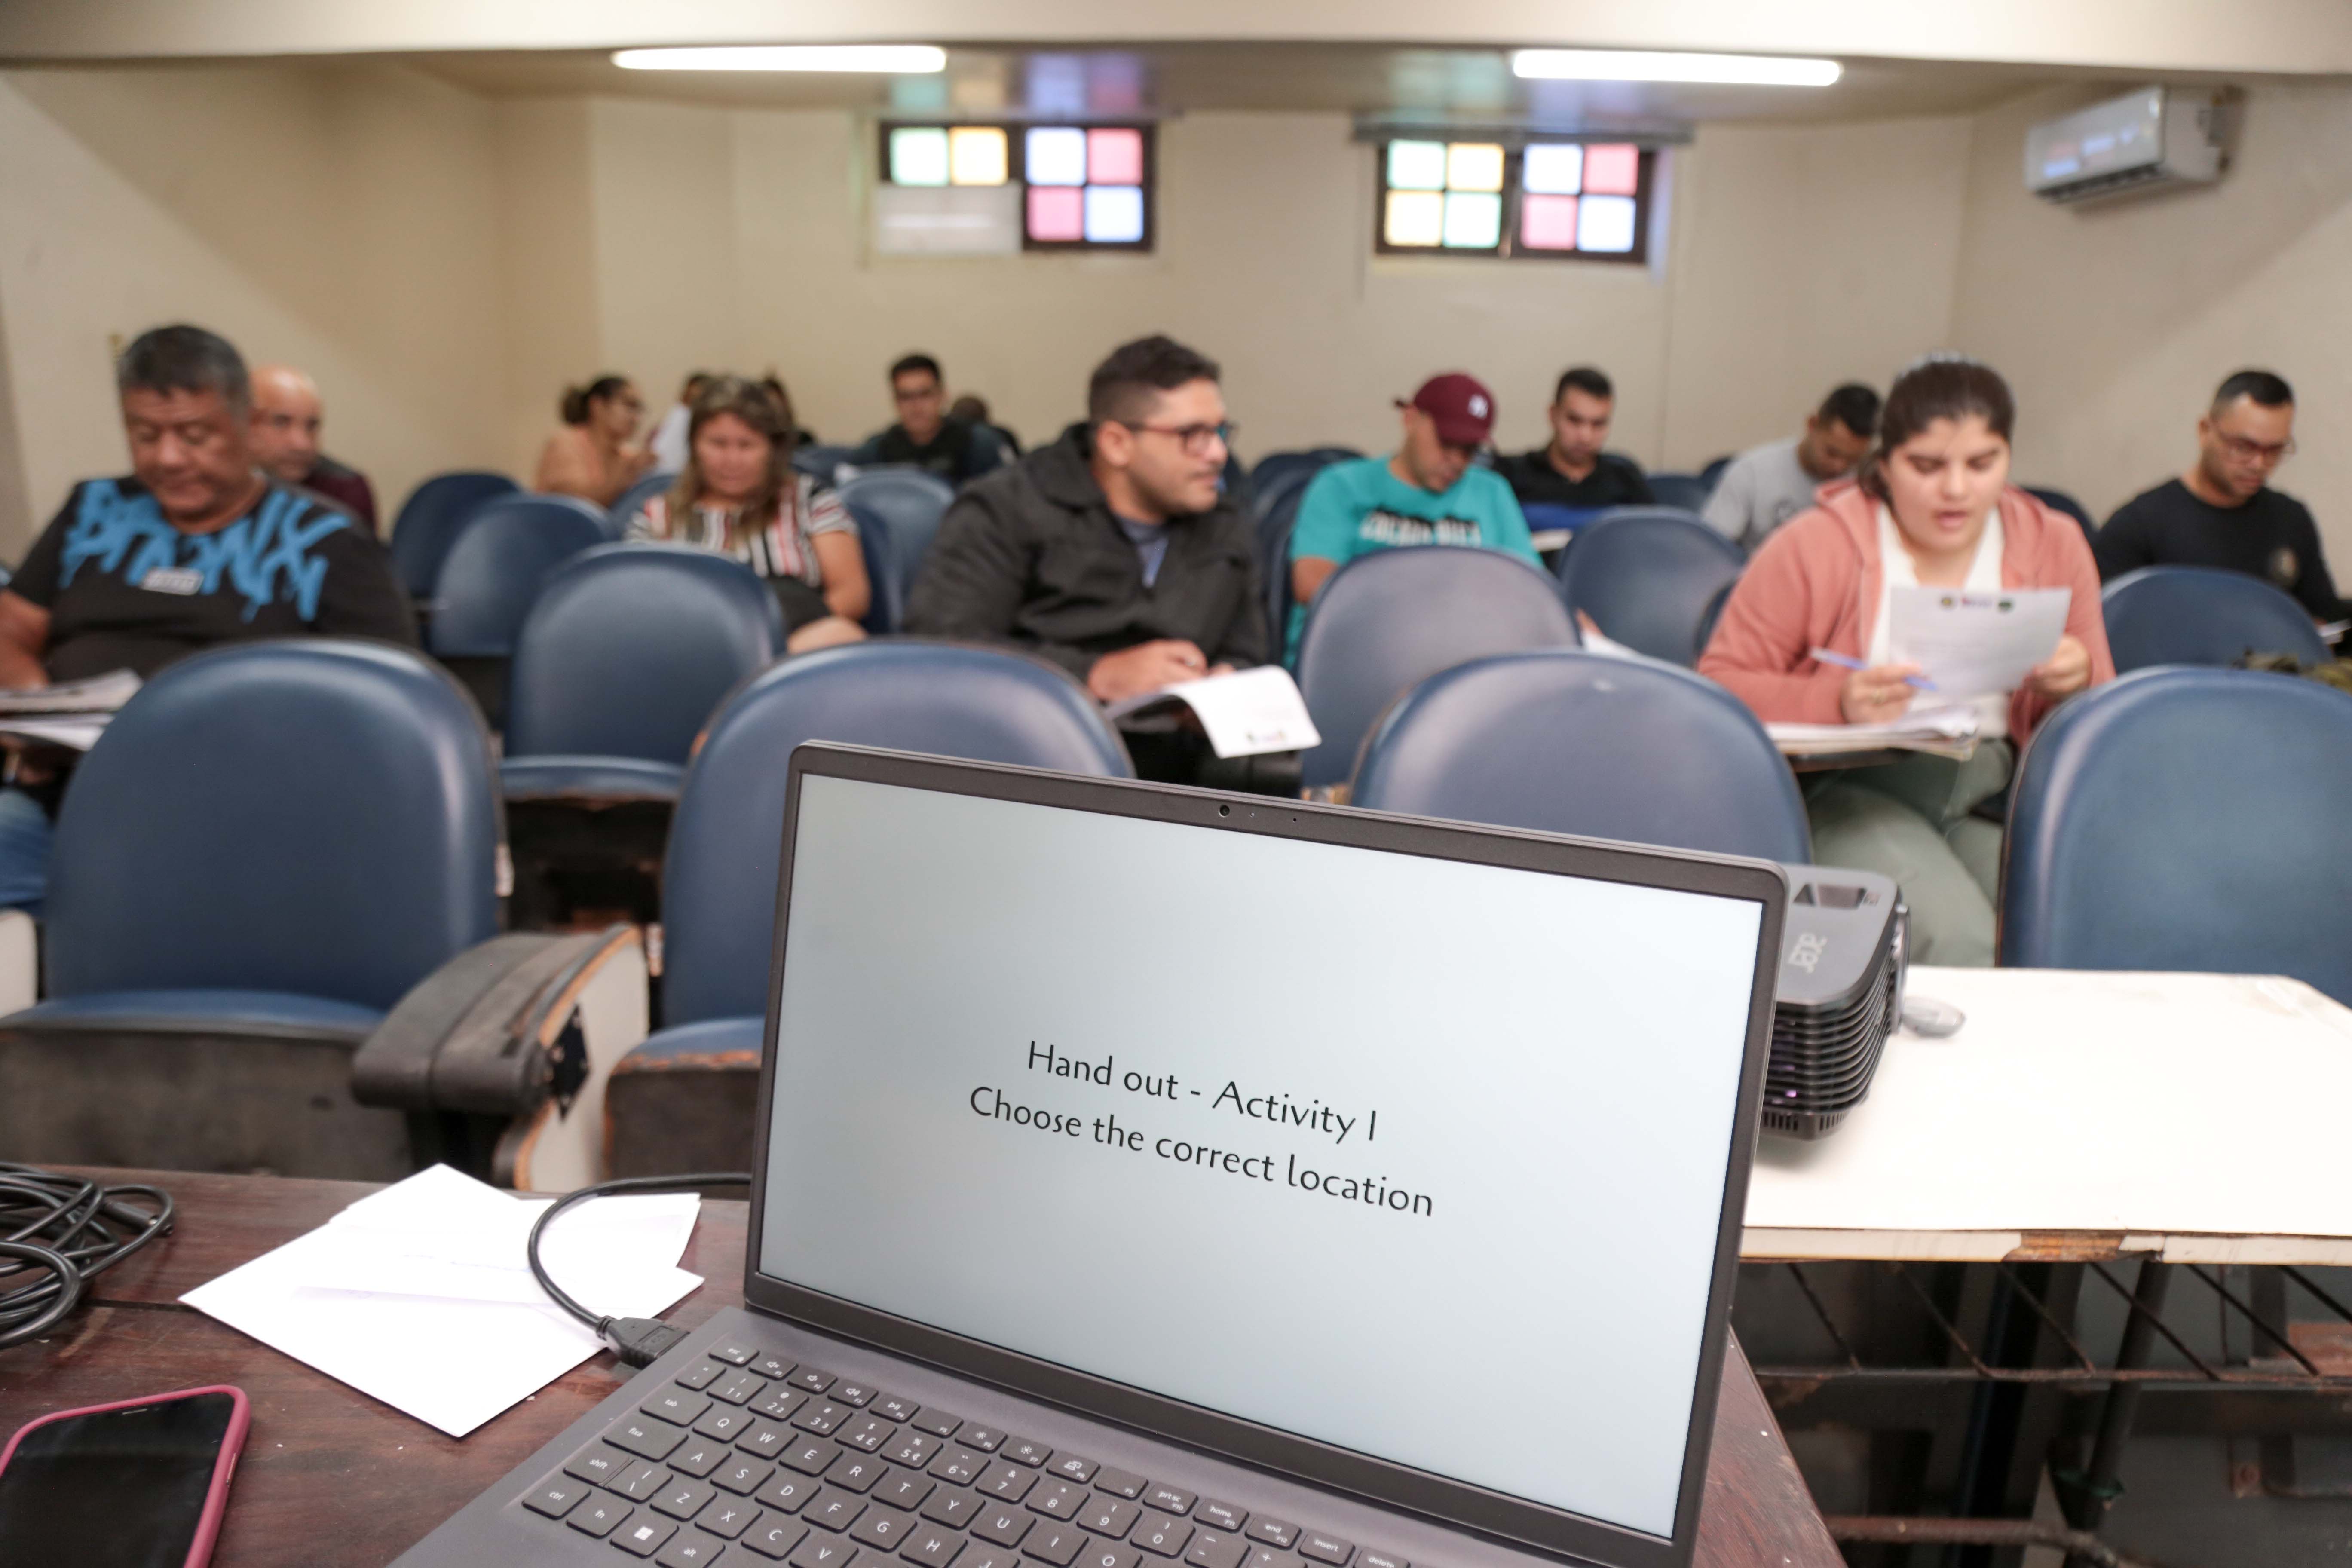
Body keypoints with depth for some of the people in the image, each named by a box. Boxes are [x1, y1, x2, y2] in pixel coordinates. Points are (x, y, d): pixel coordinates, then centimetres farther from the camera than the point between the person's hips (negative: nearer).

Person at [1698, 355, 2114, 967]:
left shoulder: (2055, 545, 10)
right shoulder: (1815, 546, -3)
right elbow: (1720, 686, -5)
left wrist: (2075, 684, -8)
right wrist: (1837, 702, -22)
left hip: (1994, 795, 4)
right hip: (1850, 790, -4)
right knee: (1956, 939, -30)